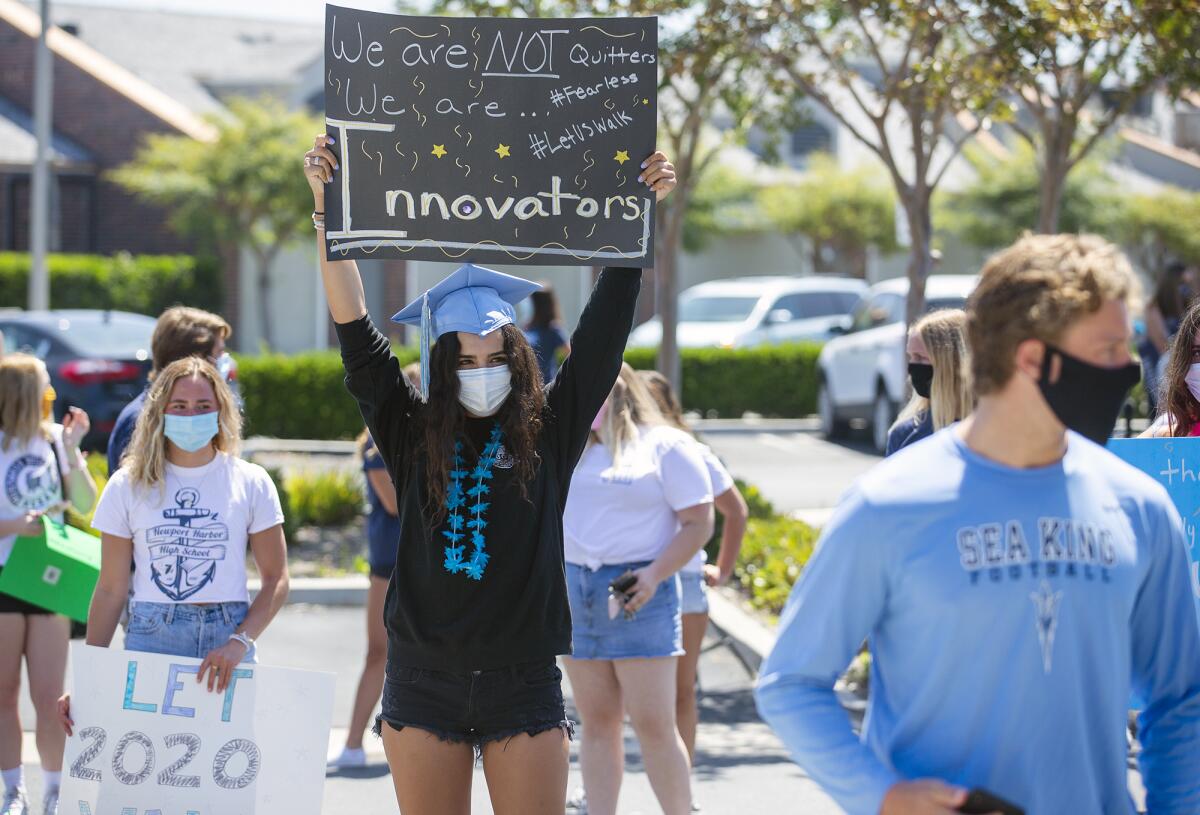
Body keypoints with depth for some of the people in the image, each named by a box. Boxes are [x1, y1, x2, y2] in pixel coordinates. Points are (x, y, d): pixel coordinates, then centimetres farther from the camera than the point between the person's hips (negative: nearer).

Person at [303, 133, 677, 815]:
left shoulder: (550, 432, 3)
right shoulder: (413, 433, 3)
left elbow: (604, 331, -1)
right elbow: (356, 334, -2)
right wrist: (327, 205, -9)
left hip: (524, 682, 0)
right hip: (424, 679, 1)